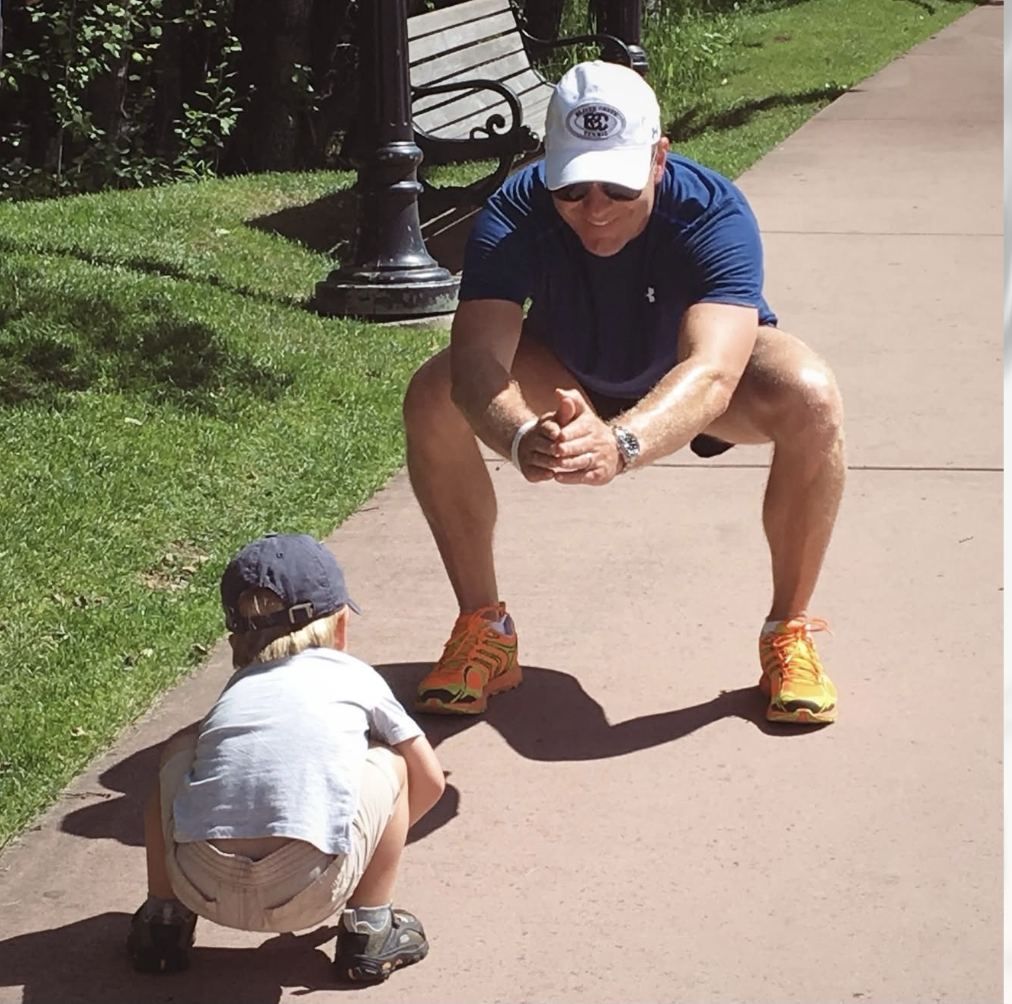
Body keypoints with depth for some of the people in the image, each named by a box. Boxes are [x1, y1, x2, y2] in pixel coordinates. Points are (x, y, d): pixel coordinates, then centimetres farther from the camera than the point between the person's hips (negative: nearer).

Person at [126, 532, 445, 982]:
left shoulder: (236, 689, 30)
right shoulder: (357, 678, 22)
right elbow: (430, 782, 29)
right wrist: (378, 836, 47)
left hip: (201, 889, 3)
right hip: (306, 898, -3)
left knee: (180, 751, 32)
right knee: (390, 763, 23)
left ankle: (163, 917, 31)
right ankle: (368, 932, 24)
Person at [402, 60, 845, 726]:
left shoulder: (714, 215, -37)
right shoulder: (515, 216, -32)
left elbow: (710, 375, -52)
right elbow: (478, 360, -45)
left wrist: (621, 445, -72)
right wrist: (520, 438, -68)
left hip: (693, 391, -2)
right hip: (572, 374, 2)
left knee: (810, 398, -34)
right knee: (434, 399, -25)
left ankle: (790, 634, -14)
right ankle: (483, 629, -7)